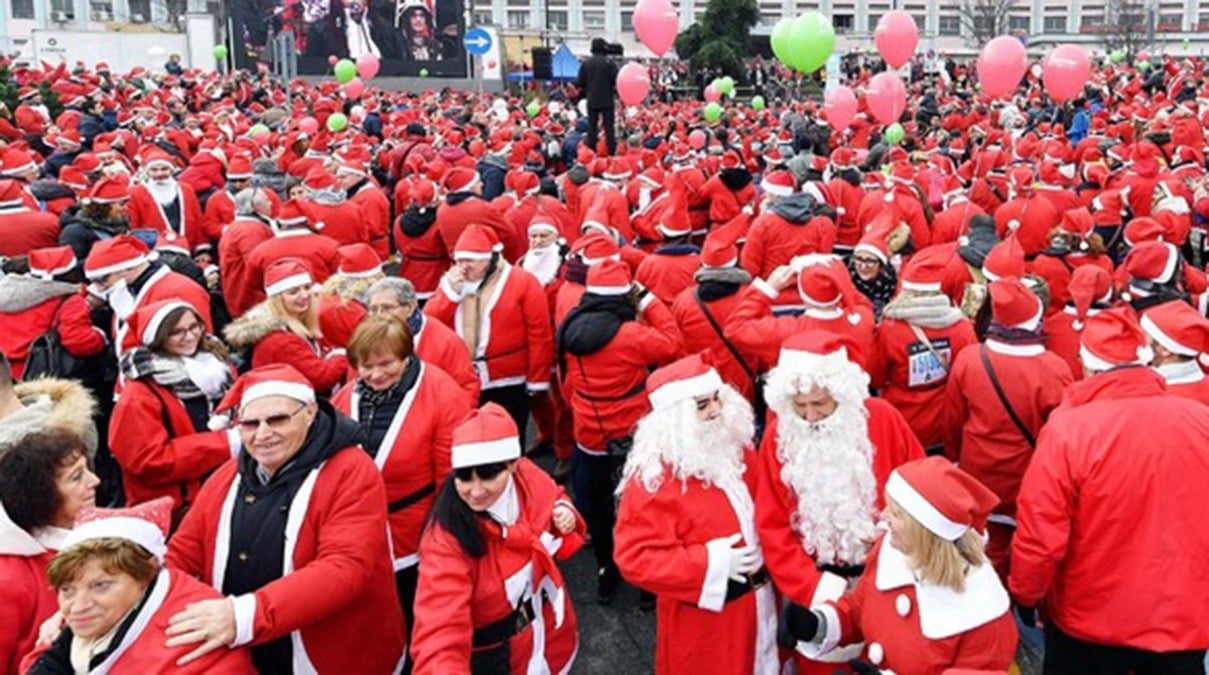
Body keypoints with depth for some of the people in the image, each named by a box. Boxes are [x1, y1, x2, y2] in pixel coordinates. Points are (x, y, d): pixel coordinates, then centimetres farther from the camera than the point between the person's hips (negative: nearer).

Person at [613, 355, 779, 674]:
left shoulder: (736, 449, -1)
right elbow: (635, 558, -26)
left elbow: (763, 511, 16)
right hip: (703, 618, -6)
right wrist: (712, 563, -27)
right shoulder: (652, 479, -24)